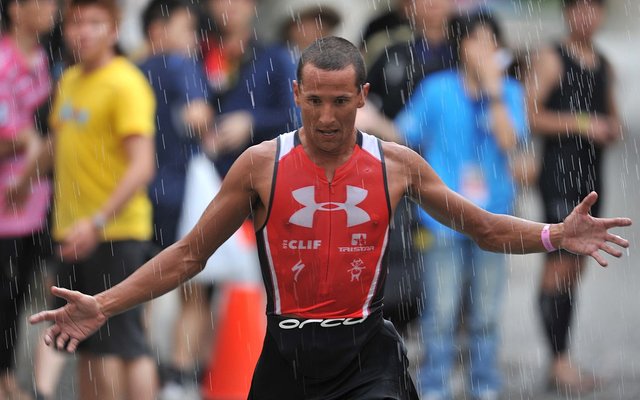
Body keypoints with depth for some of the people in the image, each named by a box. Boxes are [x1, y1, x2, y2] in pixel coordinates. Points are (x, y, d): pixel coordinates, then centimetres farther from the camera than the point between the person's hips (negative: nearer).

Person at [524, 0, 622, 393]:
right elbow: (530, 116, -13)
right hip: (560, 172, -7)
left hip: (591, 176, 7)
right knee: (560, 265, -11)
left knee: (577, 268, 8)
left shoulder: (604, 66, 16)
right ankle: (559, 363, -12)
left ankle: (563, 361, 12)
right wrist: (581, 124, -17)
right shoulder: (551, 61, -6)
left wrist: (614, 128, 5)